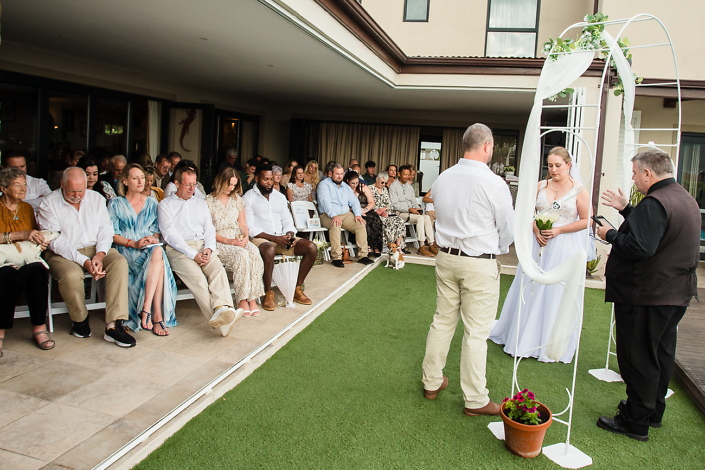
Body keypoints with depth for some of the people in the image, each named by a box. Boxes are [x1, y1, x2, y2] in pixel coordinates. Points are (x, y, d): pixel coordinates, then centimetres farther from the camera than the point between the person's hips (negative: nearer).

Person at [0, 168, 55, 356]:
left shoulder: (27, 208, 19)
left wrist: (41, 241, 3)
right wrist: (20, 235, -20)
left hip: (27, 258, 4)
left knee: (38, 271, -32)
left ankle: (39, 328, -25)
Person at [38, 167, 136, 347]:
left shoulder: (96, 198, 10)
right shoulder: (49, 203, -2)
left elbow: (106, 229, 4)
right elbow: (55, 241, -11)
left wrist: (100, 254, -17)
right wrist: (84, 261, -23)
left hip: (96, 249, 3)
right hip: (63, 254, -3)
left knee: (120, 262, -27)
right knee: (71, 275, -36)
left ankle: (114, 325, -33)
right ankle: (80, 319, -4)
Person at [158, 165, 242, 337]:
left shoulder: (201, 203, 26)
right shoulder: (165, 204, 12)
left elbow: (209, 229, 18)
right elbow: (170, 234, -1)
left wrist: (209, 248, -6)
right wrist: (193, 254, -13)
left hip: (203, 246, 4)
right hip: (178, 249, -4)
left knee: (218, 269, -30)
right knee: (196, 276, -32)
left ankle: (222, 308, -51)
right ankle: (219, 317, -45)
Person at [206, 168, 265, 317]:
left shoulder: (237, 199, 18)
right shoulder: (209, 201, 2)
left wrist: (246, 237, -6)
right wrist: (228, 241, -15)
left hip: (239, 240, 4)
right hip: (219, 243, -4)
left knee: (254, 253, -31)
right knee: (242, 255, -35)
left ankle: (252, 298, -28)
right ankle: (242, 300, -27)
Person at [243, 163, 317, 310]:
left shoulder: (280, 197, 19)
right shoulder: (248, 198, 1)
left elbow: (288, 221, 16)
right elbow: (249, 228, -9)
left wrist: (290, 235, -9)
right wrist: (275, 238, -19)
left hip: (282, 237, 6)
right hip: (260, 239, -6)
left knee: (312, 248, -15)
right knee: (269, 249, -41)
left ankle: (298, 290, -9)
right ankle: (268, 293, -25)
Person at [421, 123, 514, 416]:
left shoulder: (442, 179, 1)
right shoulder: (494, 184, -15)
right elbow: (508, 230, -6)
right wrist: (496, 250, 12)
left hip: (446, 257, 6)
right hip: (479, 264, -5)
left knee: (442, 321, 16)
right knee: (476, 332, 4)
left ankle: (431, 382, 30)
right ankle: (475, 400, 17)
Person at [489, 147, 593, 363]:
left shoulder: (579, 189, -3)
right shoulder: (540, 186, 5)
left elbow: (586, 220, -4)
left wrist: (559, 230, -13)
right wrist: (536, 231, -8)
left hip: (564, 246, -3)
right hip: (539, 243, 3)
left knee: (556, 293, 3)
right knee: (530, 289, 9)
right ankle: (524, 337, 26)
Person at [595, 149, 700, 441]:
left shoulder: (655, 203, -23)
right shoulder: (686, 200, 11)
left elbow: (639, 247, -31)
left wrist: (610, 235, -16)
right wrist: (626, 210, 17)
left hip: (646, 297, -10)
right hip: (676, 293, 10)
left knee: (638, 359, 1)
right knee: (661, 354, 20)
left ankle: (636, 422, 12)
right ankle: (654, 411, 35)